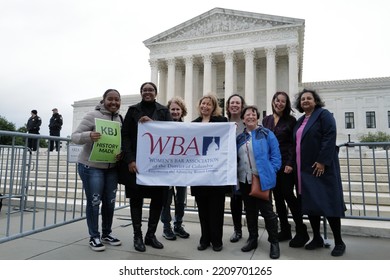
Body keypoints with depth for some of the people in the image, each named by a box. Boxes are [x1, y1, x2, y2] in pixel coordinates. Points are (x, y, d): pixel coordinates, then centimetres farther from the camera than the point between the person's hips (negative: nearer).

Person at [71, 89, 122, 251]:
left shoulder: (120, 119, 6)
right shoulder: (93, 116, -10)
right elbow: (75, 136, -12)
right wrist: (88, 135, -34)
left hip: (112, 168, 5)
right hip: (91, 167, -5)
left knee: (110, 202, 12)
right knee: (93, 202, 2)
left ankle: (106, 234, 29)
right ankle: (94, 237, 19)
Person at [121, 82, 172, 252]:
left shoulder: (163, 111, 10)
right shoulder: (133, 110, 7)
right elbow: (125, 135, -1)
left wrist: (152, 122, -16)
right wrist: (130, 159, -12)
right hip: (137, 161, -1)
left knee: (158, 198, 4)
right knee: (136, 198, 3)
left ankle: (151, 234, 21)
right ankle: (137, 236, 18)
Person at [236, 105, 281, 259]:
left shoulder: (267, 134, -2)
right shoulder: (239, 137, 10)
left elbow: (275, 155, -5)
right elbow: (235, 157, 13)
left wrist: (270, 172, -11)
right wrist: (237, 173, 1)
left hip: (262, 180, -4)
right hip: (244, 180, 5)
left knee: (267, 211, 2)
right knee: (250, 211, 15)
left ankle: (274, 242, 18)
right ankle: (252, 239, 30)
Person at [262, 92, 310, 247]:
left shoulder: (291, 120, -2)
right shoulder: (266, 120, 11)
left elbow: (294, 144, -7)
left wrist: (290, 164, -16)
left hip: (285, 164, -5)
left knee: (288, 195, -6)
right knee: (277, 197, 9)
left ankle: (301, 232, 9)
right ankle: (285, 230, 21)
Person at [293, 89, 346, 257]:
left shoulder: (324, 115, -3)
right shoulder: (300, 121, 18)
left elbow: (330, 138, -14)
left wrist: (322, 161, -21)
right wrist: (295, 164, 11)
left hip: (321, 167, -7)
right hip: (305, 169, 7)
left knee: (328, 203, -2)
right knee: (310, 204, 9)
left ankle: (339, 242, 12)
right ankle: (317, 238, 21)